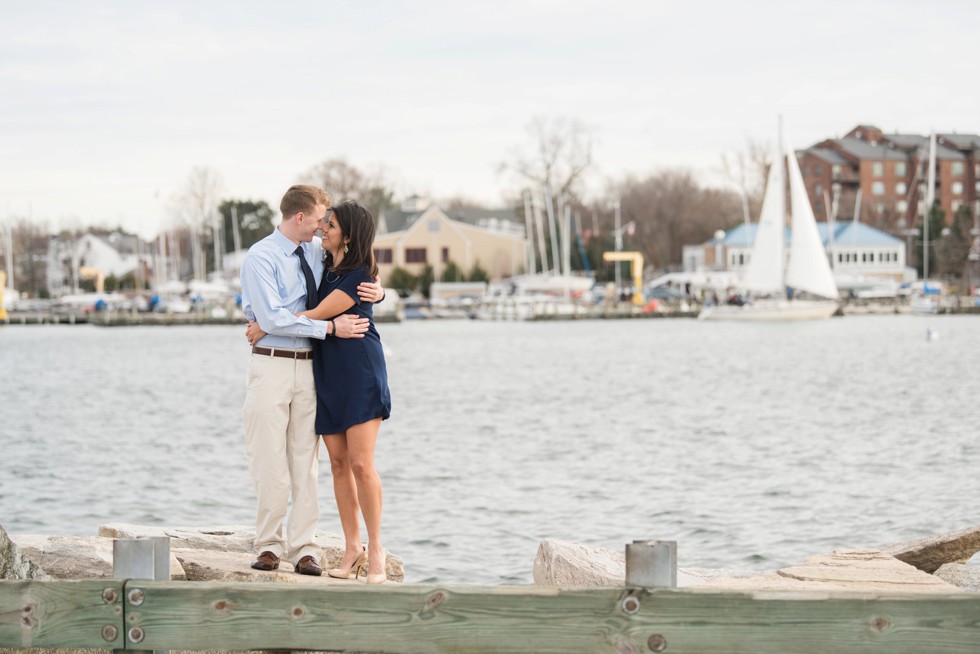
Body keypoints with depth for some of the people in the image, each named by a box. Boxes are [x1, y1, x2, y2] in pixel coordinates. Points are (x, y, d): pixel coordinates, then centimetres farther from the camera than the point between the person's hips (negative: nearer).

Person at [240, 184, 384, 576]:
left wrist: (376, 291, 1)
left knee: (305, 460, 4)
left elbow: (352, 283, 25)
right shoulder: (260, 258, -8)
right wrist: (330, 327, -18)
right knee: (270, 463, -3)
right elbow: (272, 319, -17)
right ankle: (269, 545, 6)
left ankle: (303, 549, 6)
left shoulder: (317, 253, 10)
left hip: (308, 367, 5)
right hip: (272, 365, -5)